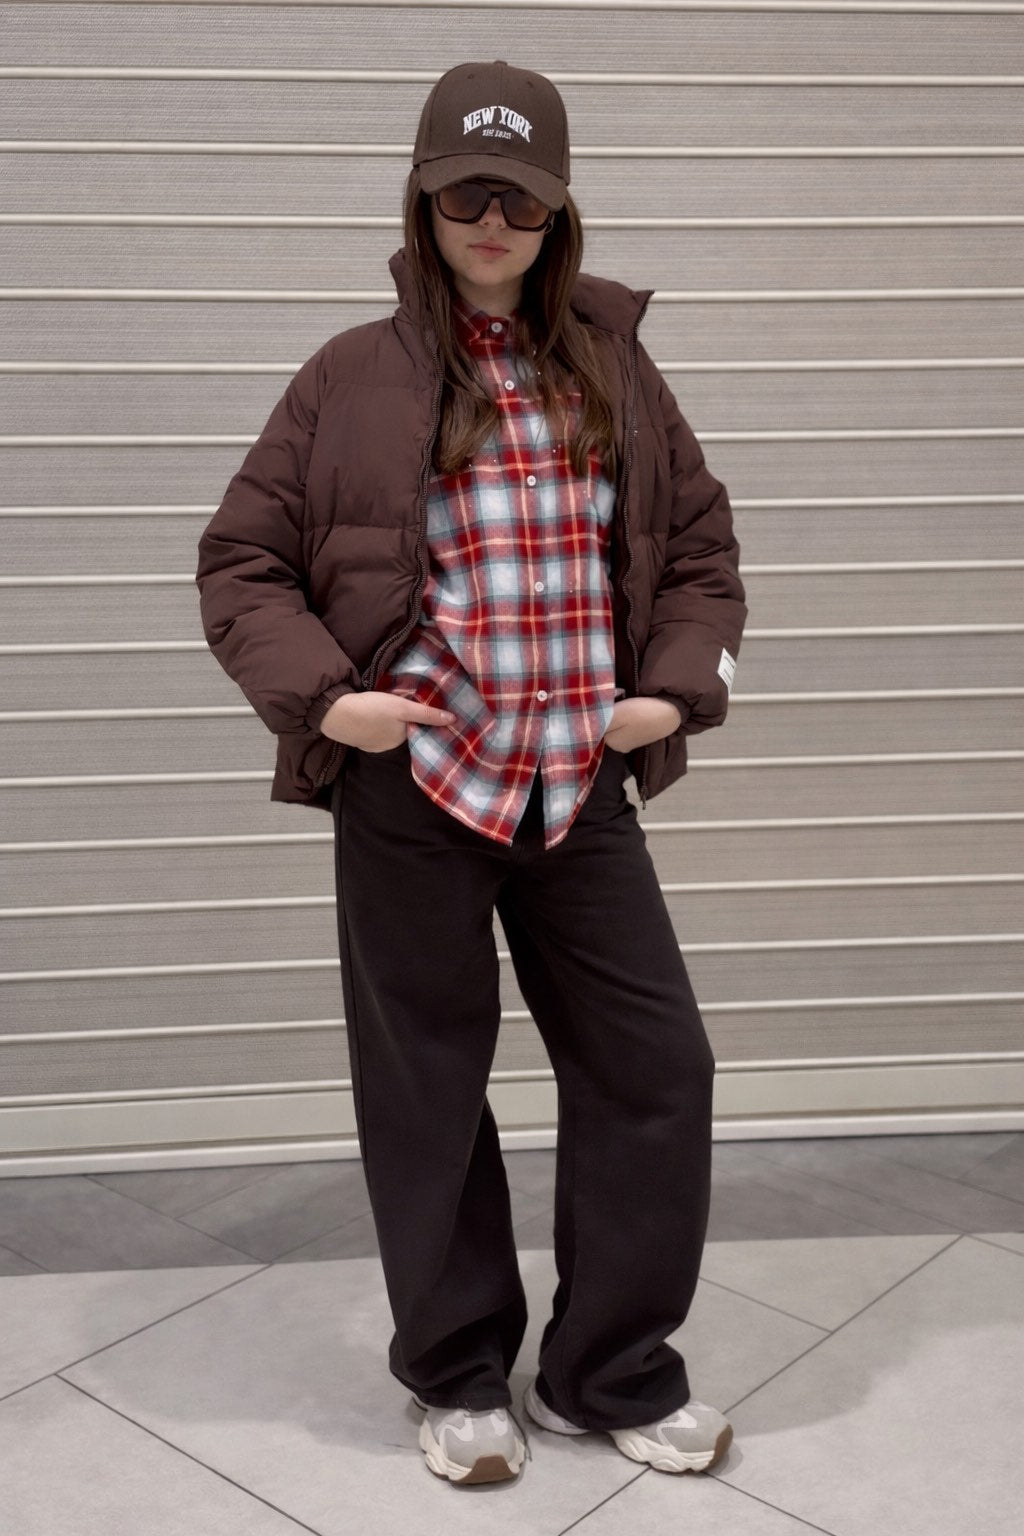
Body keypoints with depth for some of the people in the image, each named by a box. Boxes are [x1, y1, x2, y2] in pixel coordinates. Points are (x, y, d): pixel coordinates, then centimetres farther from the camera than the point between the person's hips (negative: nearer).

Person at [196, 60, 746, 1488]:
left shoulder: (612, 367, 8)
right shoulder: (355, 377, -1)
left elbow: (702, 545, 14)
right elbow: (242, 561, 1)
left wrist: (678, 686, -1)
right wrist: (320, 692, -14)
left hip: (580, 786, 3)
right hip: (413, 783, -3)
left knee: (655, 1063, 6)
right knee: (428, 1084, 9)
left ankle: (613, 1371, 27)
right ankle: (460, 1379, 31)